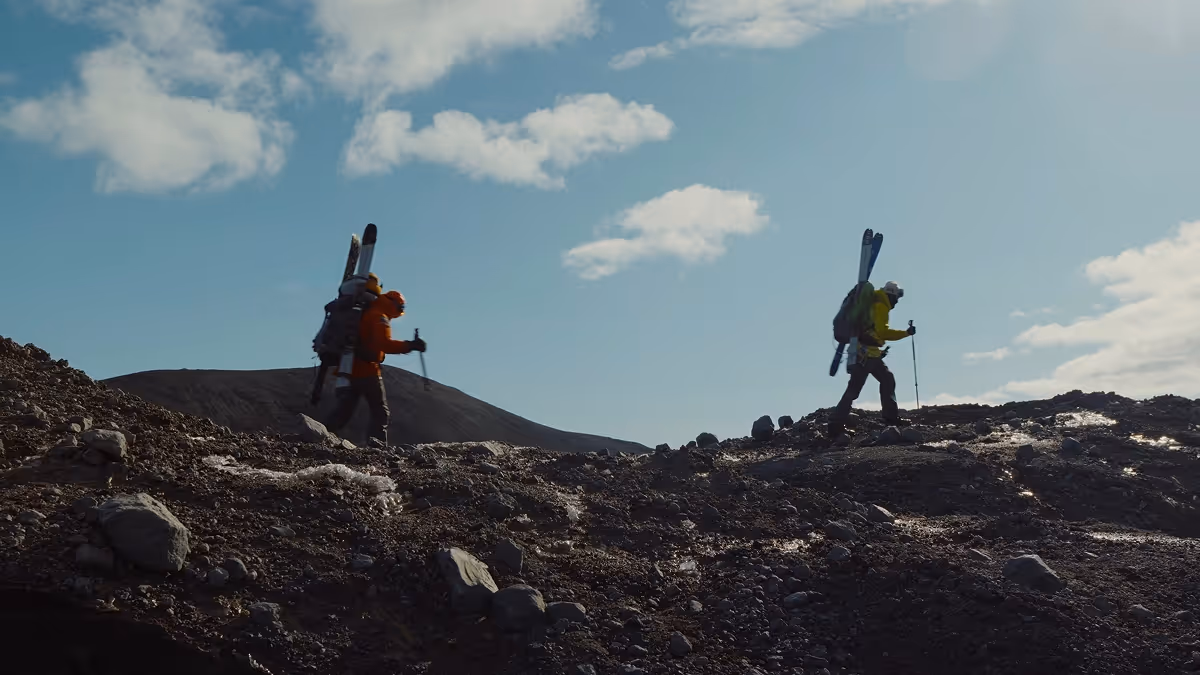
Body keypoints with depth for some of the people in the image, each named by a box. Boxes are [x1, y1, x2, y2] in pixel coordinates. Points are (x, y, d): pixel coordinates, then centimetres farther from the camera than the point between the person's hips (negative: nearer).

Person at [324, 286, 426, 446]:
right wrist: (409, 345, -23)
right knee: (380, 414, -1)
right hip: (368, 372, -8)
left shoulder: (364, 313, 20)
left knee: (343, 411, 6)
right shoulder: (380, 317, -9)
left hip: (349, 369, 8)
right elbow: (385, 344, -24)